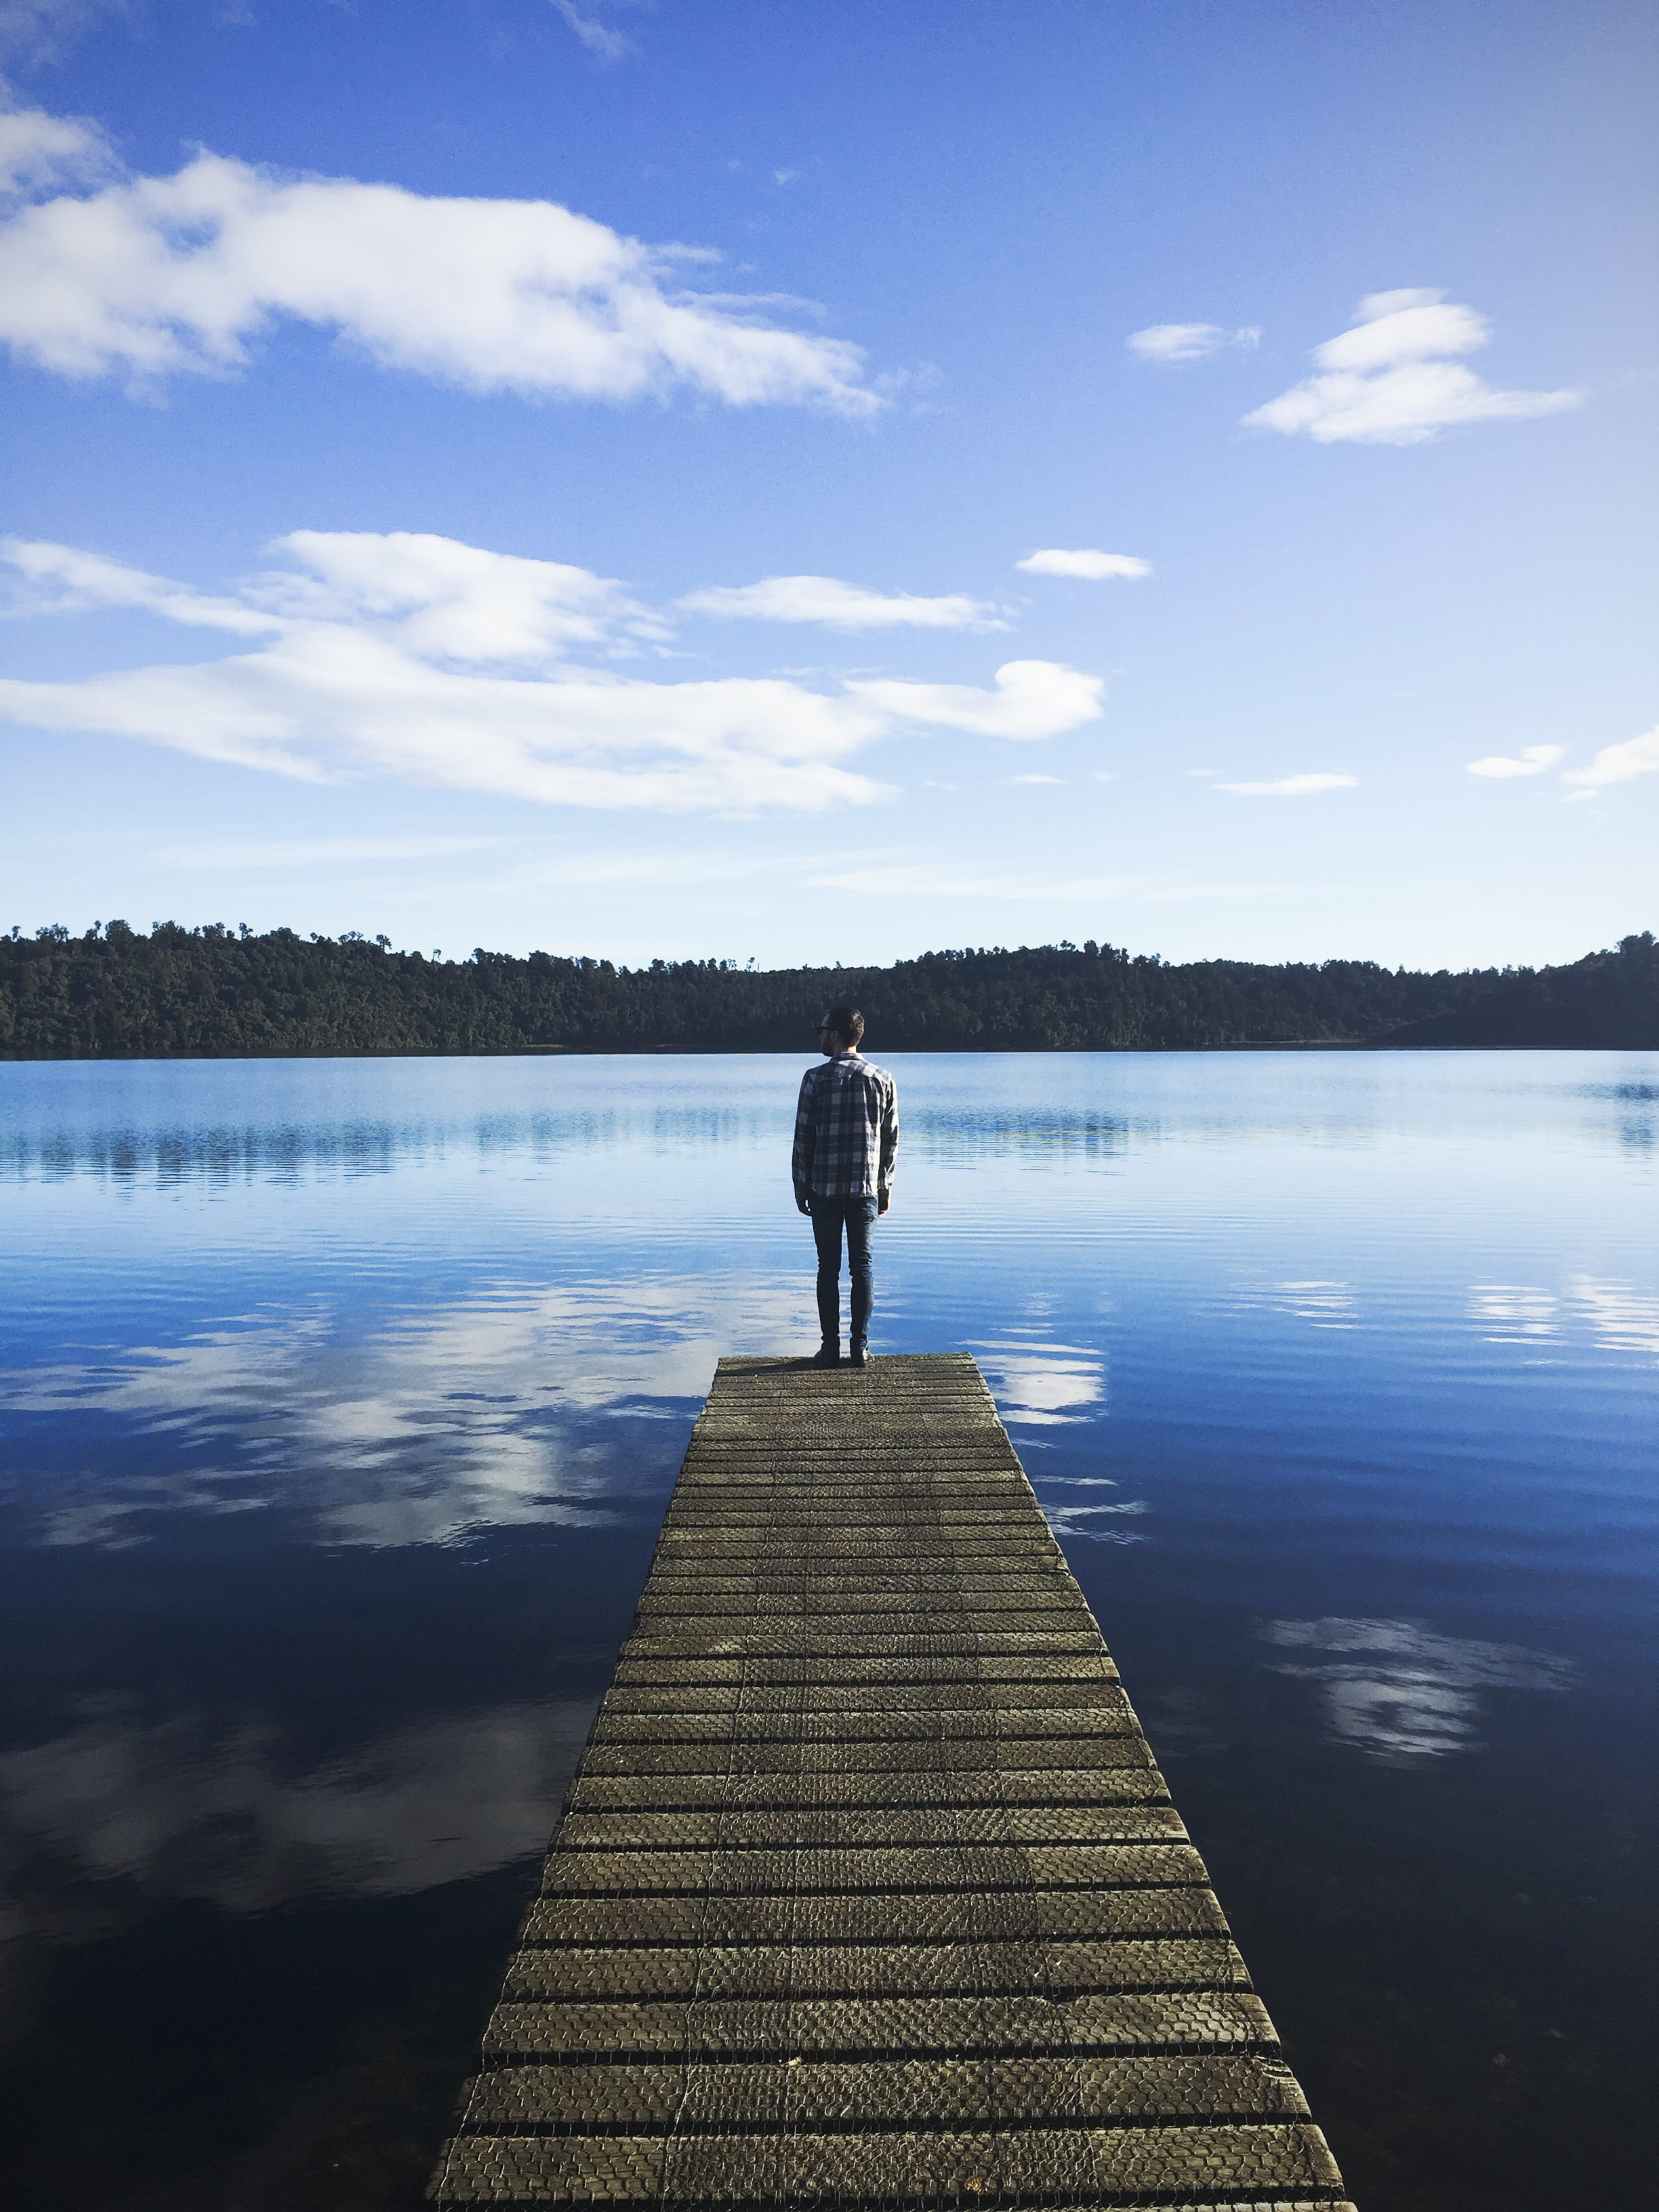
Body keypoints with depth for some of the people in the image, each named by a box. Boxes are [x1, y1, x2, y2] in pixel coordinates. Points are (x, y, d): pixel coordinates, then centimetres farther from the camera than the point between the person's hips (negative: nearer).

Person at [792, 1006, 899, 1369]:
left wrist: (801, 1187, 5)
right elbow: (891, 1139, 4)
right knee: (862, 1268, 8)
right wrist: (885, 1188, 13)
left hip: (824, 1189, -2)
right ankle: (860, 1347, 9)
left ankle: (830, 1348, 8)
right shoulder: (882, 1079, 1)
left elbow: (804, 1138, -5)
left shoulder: (816, 1079, -7)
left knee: (828, 1269, 6)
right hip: (866, 1190, 2)